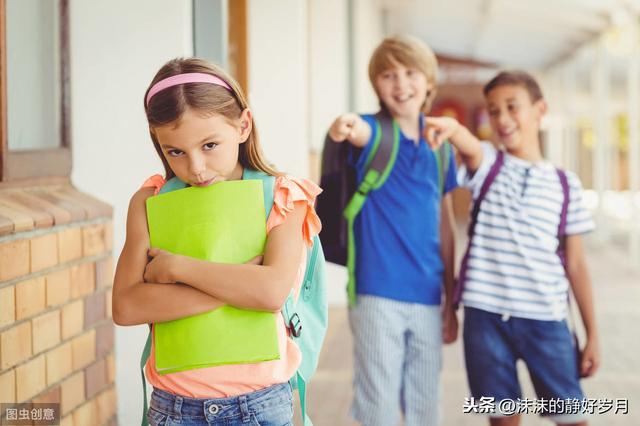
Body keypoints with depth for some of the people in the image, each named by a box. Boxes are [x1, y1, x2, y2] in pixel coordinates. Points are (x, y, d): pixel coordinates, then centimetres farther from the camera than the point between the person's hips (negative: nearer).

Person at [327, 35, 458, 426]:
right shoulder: (374, 132, -4)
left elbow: (444, 228, 13)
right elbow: (360, 132, -31)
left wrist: (450, 300, 13)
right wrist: (345, 126, -55)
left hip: (428, 299, 5)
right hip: (378, 294, -4)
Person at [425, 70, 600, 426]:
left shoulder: (565, 184, 8)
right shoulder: (488, 163, 5)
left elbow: (575, 263, 9)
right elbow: (470, 148, -21)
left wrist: (593, 334, 7)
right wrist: (453, 127, -46)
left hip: (545, 317, 1)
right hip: (486, 314, 0)